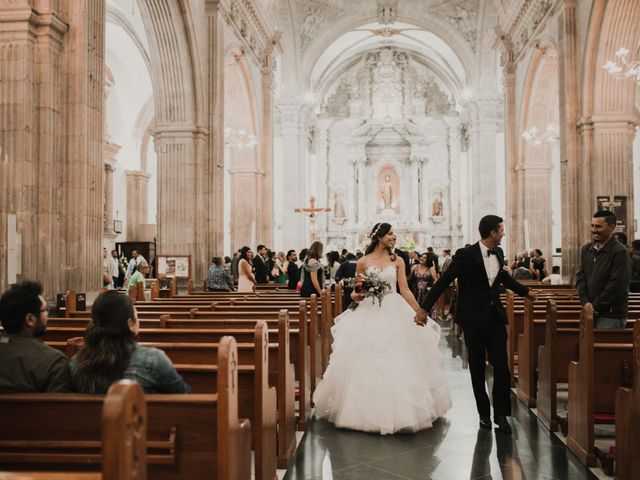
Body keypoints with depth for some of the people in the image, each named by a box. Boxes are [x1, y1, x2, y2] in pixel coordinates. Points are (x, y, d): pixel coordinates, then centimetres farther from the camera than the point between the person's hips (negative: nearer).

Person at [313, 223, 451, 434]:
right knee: (367, 363, 2)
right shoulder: (363, 262, 2)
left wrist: (420, 312, -2)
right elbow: (356, 291, 7)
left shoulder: (397, 261, 5)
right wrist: (355, 296, -15)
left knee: (397, 362, 1)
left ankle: (398, 409, 17)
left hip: (394, 314, 1)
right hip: (369, 314, -1)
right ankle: (369, 410, 17)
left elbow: (405, 290, 3)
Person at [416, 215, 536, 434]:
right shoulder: (466, 255, -14)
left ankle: (501, 414, 7)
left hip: (496, 317, 5)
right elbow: (443, 282, -13)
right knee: (477, 369, 7)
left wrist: (525, 291, 36)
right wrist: (424, 308, -17)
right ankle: (484, 413, 22)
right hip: (474, 319, -4)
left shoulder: (498, 253, 5)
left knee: (501, 366, -3)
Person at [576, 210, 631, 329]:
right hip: (590, 313, 6)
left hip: (611, 315, -6)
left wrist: (596, 305, -13)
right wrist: (586, 302, -7)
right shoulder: (586, 249, 11)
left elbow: (617, 285, -16)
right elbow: (580, 276, 7)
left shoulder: (620, 252, -11)